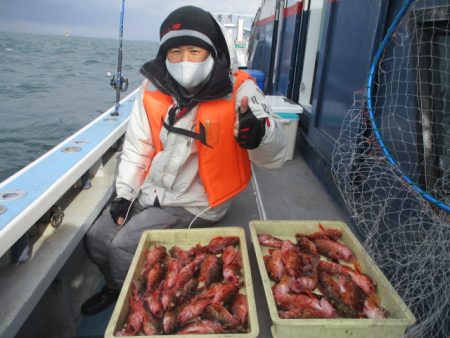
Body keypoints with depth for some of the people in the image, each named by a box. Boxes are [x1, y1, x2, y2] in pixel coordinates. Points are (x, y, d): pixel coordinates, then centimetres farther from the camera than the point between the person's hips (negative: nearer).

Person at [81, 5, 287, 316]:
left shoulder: (238, 90, -19)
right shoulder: (153, 90, -6)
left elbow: (275, 157, -25)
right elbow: (136, 147, 7)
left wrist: (258, 133, -48)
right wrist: (124, 195, 5)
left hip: (195, 203, -5)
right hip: (151, 192, 6)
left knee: (125, 245, -14)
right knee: (96, 239, 6)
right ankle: (117, 287, 39)